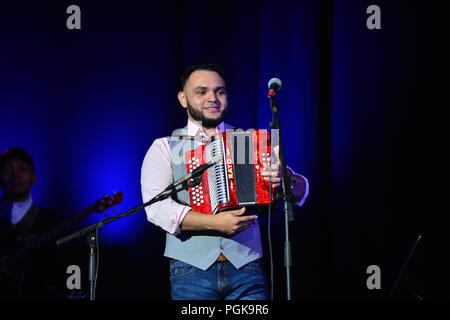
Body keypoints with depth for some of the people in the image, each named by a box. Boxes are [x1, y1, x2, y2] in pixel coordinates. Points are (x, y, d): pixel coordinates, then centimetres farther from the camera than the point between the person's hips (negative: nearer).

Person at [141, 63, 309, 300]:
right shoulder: (164, 148, 9)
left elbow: (301, 191, 9)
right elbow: (156, 207, -7)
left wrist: (285, 179, -16)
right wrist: (213, 222, -20)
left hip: (247, 265, 1)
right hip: (191, 270, -1)